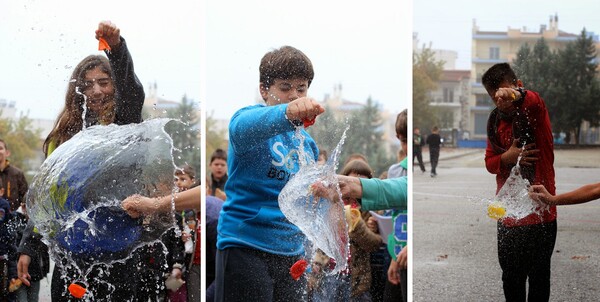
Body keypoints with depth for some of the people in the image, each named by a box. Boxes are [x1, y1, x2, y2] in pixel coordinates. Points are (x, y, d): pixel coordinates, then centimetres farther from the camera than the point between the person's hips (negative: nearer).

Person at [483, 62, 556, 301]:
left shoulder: (533, 110, -10)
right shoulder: (496, 120, 7)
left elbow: (535, 102, -36)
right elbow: (489, 162, 11)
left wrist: (516, 95, -58)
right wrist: (507, 157, -12)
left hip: (540, 212, -5)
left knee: (538, 276, 5)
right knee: (511, 276, 16)